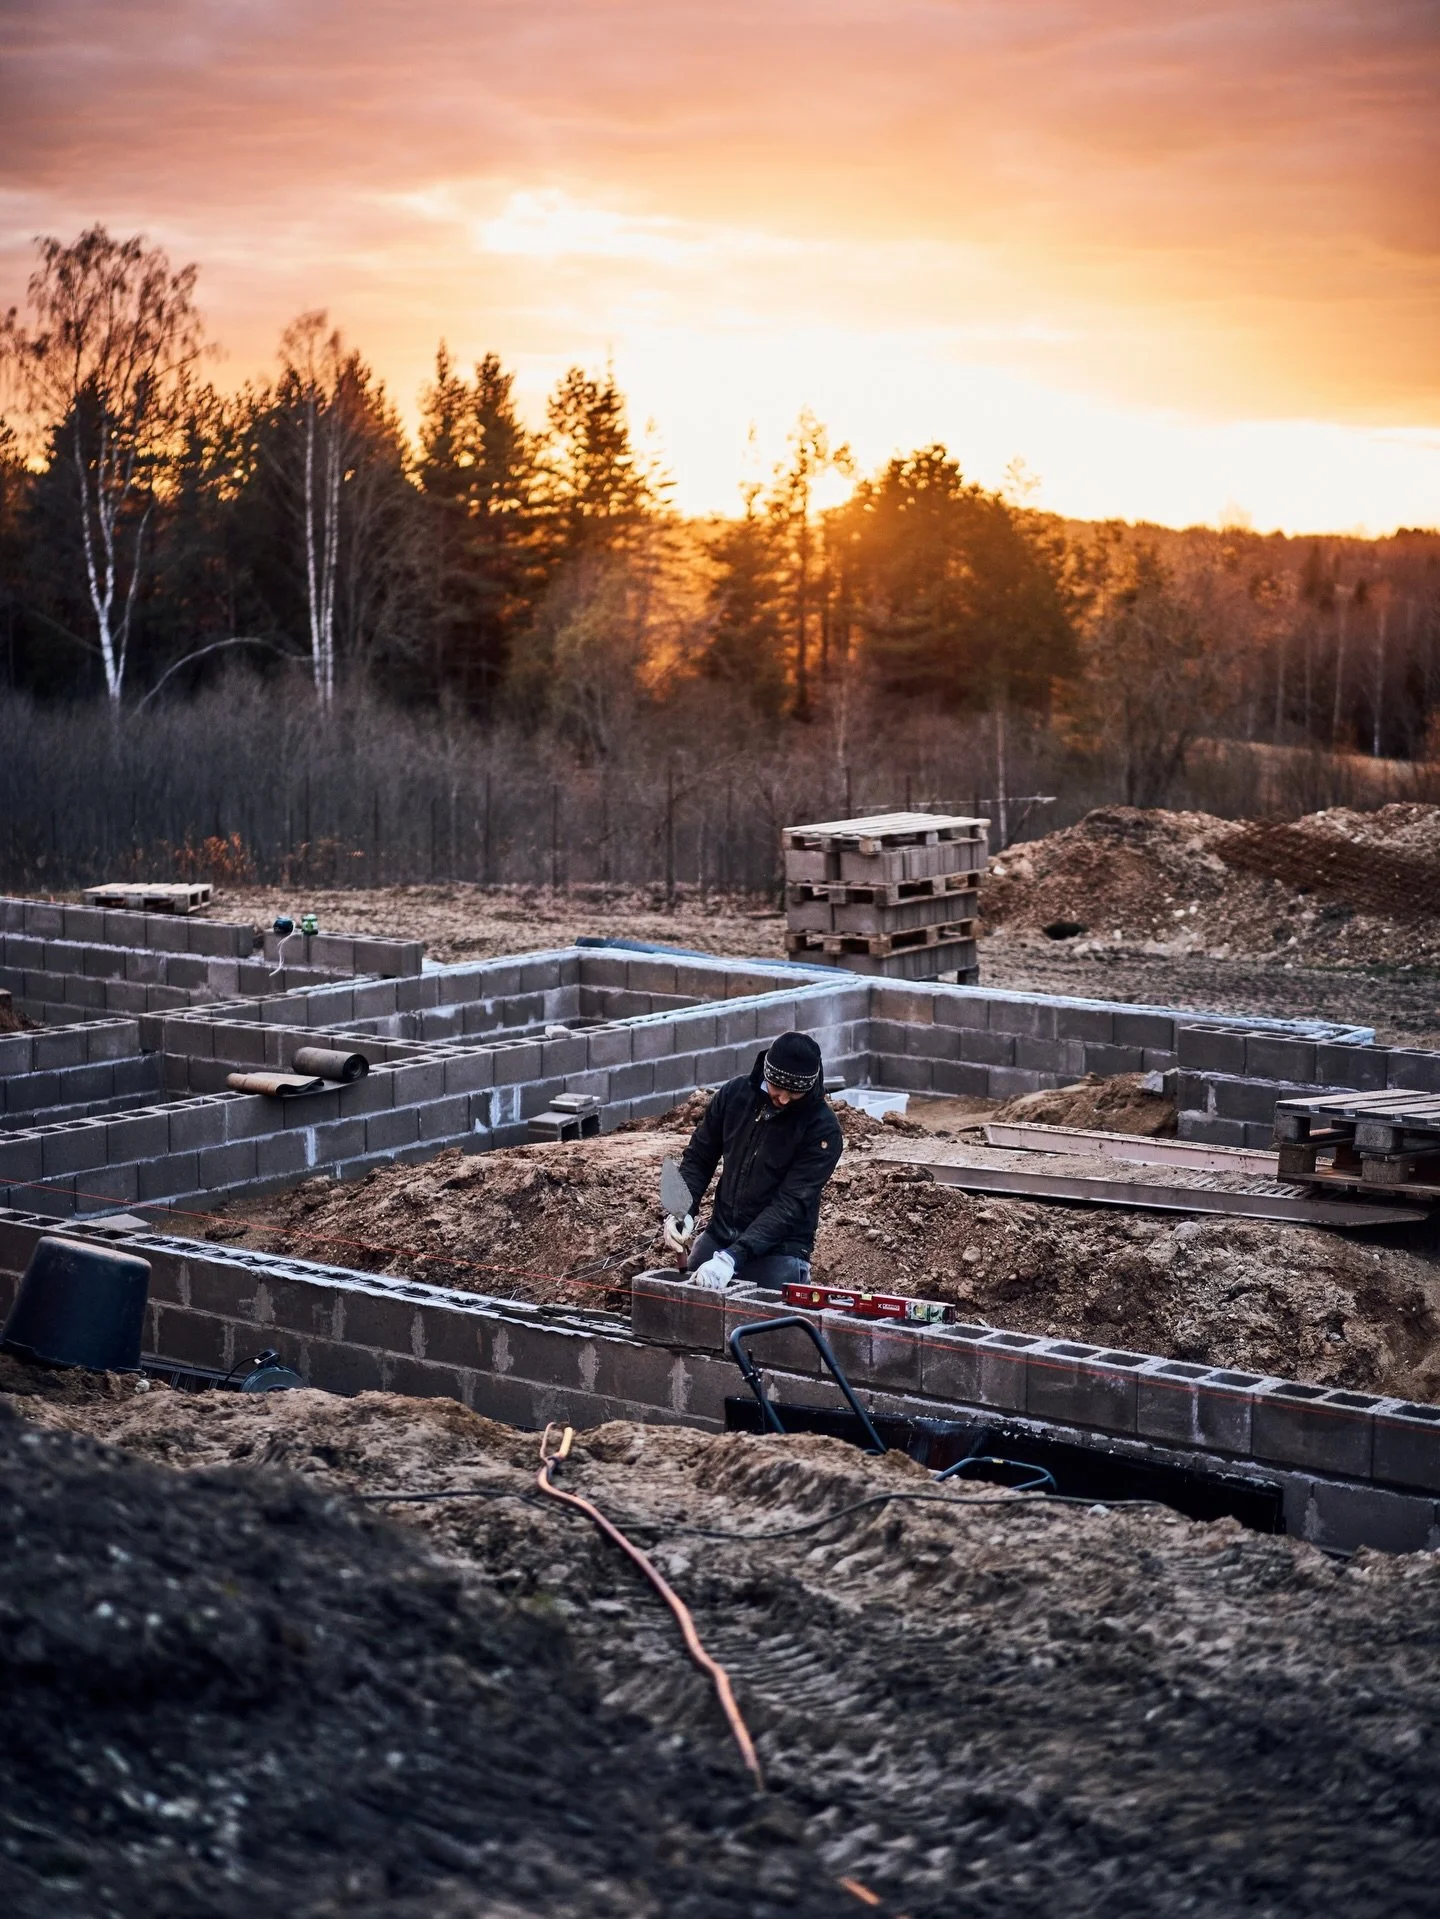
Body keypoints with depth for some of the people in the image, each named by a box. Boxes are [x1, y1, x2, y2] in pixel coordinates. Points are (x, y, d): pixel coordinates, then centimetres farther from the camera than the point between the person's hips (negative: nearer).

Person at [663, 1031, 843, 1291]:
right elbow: (699, 1157, 5)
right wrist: (683, 1210, -15)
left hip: (779, 1248, -4)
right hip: (720, 1233, 4)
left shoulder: (823, 1130, -19)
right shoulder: (735, 1093, -5)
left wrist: (733, 1257, -34)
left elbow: (791, 1203, -24)